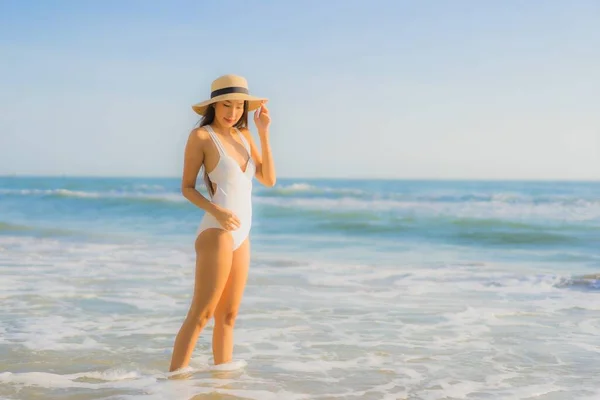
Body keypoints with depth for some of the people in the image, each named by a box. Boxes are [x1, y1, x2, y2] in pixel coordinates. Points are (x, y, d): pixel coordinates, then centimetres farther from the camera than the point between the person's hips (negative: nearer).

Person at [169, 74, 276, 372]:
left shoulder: (243, 136, 12)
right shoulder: (201, 136, -6)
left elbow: (269, 180, 5)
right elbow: (187, 187, -6)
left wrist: (264, 134, -2)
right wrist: (216, 210, -21)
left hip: (241, 235, 7)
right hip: (216, 233, -7)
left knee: (227, 316, 10)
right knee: (201, 314, -11)